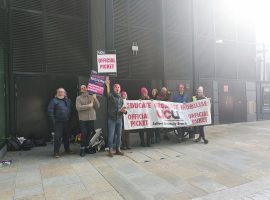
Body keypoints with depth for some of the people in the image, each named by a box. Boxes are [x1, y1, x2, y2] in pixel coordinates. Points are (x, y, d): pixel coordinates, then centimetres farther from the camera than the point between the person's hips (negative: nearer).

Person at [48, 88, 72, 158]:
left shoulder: (68, 101, 12)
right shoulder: (54, 101, -4)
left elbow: (71, 111, 18)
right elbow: (50, 111, -10)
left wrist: (69, 119, 9)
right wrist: (53, 121, -14)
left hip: (66, 122, 5)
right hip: (58, 123, -5)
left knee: (66, 136, 15)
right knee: (57, 137, -4)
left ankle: (67, 149, 29)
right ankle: (56, 152, 6)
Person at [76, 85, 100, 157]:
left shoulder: (92, 96, 8)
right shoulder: (78, 98, 3)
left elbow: (97, 107, 3)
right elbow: (78, 107, -12)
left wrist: (95, 99, -12)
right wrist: (89, 105, -14)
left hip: (91, 118, 3)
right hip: (83, 119, -2)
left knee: (89, 134, 9)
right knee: (84, 133, -5)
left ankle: (87, 148, 23)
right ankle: (82, 149, 9)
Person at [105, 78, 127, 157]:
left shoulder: (121, 98, 16)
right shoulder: (111, 96, -1)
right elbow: (107, 94, -25)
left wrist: (124, 110, -3)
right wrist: (107, 85, -40)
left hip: (119, 119, 5)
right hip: (111, 119, -5)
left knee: (119, 135, 10)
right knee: (111, 135, -2)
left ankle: (118, 149, 20)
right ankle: (110, 150, 7)